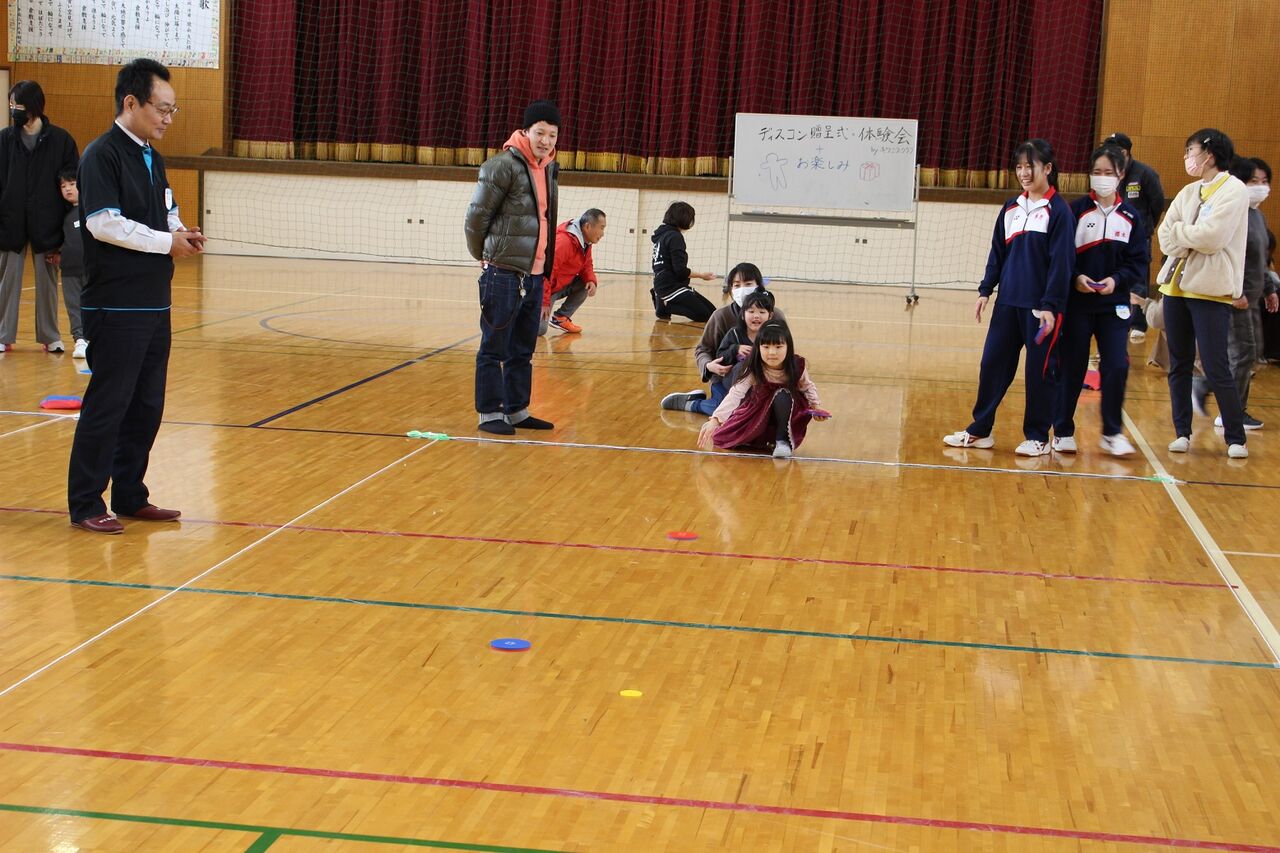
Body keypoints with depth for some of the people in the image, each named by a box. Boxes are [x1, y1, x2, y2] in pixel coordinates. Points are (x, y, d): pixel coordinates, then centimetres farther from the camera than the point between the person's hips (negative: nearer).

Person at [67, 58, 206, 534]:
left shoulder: (151, 159, 15)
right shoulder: (102, 155, -12)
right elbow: (103, 223, -21)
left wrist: (183, 232, 2)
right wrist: (167, 242, -15)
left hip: (154, 305, 9)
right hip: (116, 309, -8)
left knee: (147, 406, 12)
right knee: (107, 405, -3)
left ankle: (130, 496, 23)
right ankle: (85, 505, 6)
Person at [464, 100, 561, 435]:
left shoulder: (548, 169, 12)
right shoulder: (504, 166, -13)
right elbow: (476, 217, -10)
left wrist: (545, 269, 16)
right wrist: (485, 257, 1)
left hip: (534, 275, 8)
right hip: (504, 275, -8)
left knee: (523, 350, 14)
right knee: (494, 348, 1)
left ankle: (516, 410, 23)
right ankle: (489, 413, 8)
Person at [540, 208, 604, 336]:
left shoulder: (586, 242, 1)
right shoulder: (563, 241, -29)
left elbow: (587, 265, 13)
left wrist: (591, 281, -11)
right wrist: (544, 302, -31)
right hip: (545, 288, -9)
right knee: (539, 329, -21)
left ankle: (561, 317, 3)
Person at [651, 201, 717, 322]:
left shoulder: (662, 234, 15)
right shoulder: (675, 237, -14)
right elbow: (680, 270, -19)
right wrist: (702, 275, -7)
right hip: (672, 288, -10)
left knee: (711, 310, 9)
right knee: (705, 315, -14)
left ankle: (663, 303, 5)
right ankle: (665, 306, -10)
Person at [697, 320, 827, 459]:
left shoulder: (797, 366, -20)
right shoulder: (754, 370, -24)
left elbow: (807, 388, 2)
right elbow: (736, 393, -34)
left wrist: (815, 406, -13)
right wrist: (714, 420, -45)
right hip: (760, 414, 0)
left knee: (781, 395, -35)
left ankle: (783, 440, -18)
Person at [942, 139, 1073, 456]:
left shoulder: (1058, 211, -7)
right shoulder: (1011, 208, 11)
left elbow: (1061, 262, -11)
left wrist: (1050, 305, -14)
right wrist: (985, 290, 9)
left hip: (1040, 307, -6)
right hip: (1008, 303, 6)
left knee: (1039, 370, 3)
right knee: (992, 364, 6)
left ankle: (1037, 437, 13)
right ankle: (980, 430, 16)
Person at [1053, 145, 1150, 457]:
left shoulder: (1130, 216, 3)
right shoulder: (1077, 210, -1)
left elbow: (1140, 261, 3)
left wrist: (1117, 280, -12)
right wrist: (1076, 277, -17)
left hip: (1114, 304, 1)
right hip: (1077, 302, -1)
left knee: (1117, 367, -5)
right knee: (1072, 367, 3)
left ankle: (1112, 432, 10)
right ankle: (1063, 431, 14)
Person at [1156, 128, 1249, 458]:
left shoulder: (1234, 190, -9)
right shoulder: (1188, 192, 12)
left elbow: (1211, 237, -19)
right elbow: (1165, 237, 3)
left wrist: (1179, 231, -4)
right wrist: (1192, 240, -14)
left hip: (1211, 291, -7)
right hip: (1177, 285, 7)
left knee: (1216, 368, -7)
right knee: (1178, 365, 9)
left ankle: (1236, 438, 3)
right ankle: (1182, 432, 18)